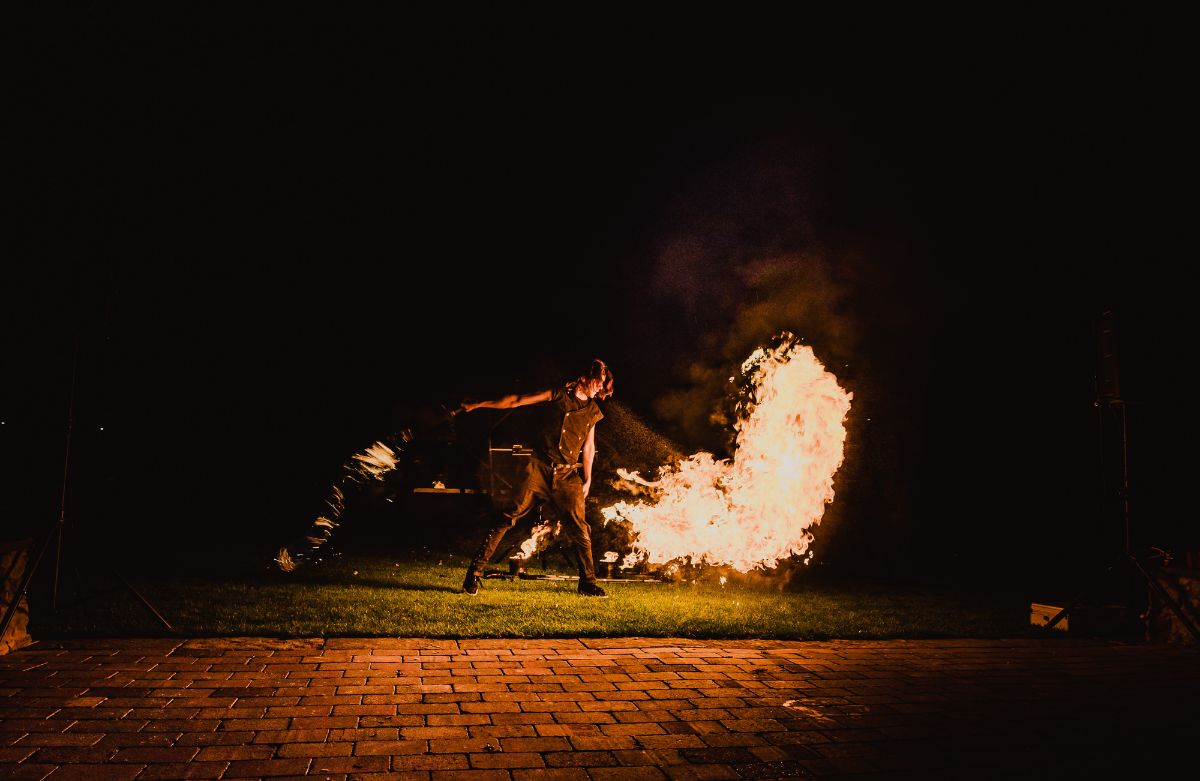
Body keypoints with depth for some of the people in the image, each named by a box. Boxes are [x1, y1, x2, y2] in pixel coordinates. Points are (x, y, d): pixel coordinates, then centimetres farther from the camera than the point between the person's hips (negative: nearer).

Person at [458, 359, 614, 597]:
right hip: (539, 468, -3)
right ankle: (474, 573, 0)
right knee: (507, 518, -6)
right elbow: (516, 401, 3)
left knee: (579, 529, -1)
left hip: (567, 475, 3)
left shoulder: (593, 411, 12)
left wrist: (587, 479, 9)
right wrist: (478, 405, 3)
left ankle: (588, 583, 13)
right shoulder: (557, 395, 2)